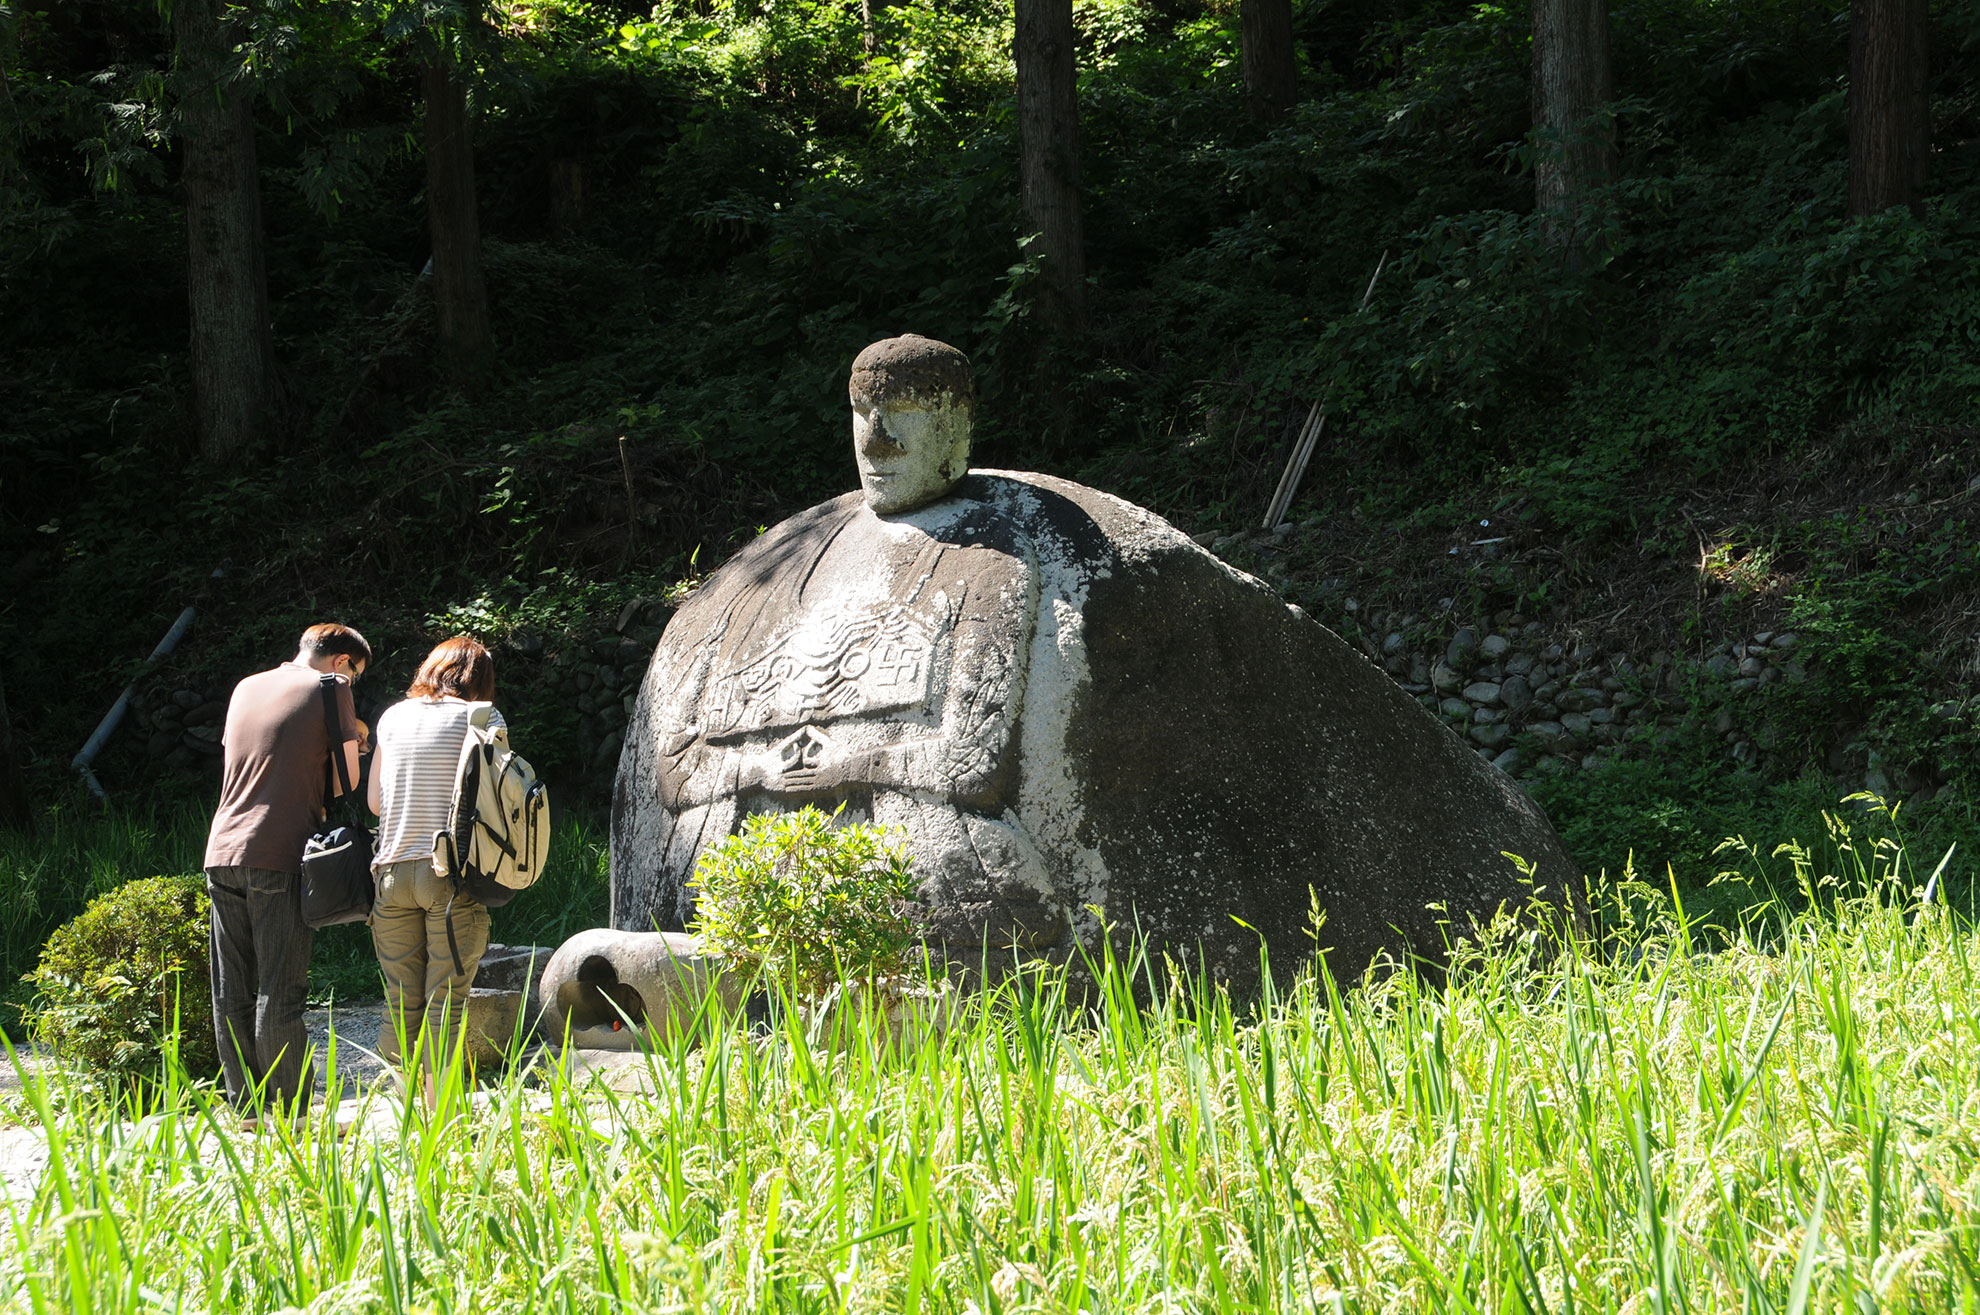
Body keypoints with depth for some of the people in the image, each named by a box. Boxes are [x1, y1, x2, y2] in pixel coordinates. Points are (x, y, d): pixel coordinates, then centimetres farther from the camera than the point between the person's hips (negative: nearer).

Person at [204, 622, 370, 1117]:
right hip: (279, 854, -6)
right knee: (279, 993, -5)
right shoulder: (330, 688, 1)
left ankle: (247, 1109, 11)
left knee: (231, 994, 7)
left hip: (222, 851, 6)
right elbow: (346, 779, -2)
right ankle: (290, 1114, -4)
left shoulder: (246, 688, 19)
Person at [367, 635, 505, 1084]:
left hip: (393, 872, 4)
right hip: (452, 875, -3)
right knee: (446, 1003, -2)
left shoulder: (393, 717, 11)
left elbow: (375, 801, 15)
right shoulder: (481, 718, 0)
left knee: (400, 1004, 7)